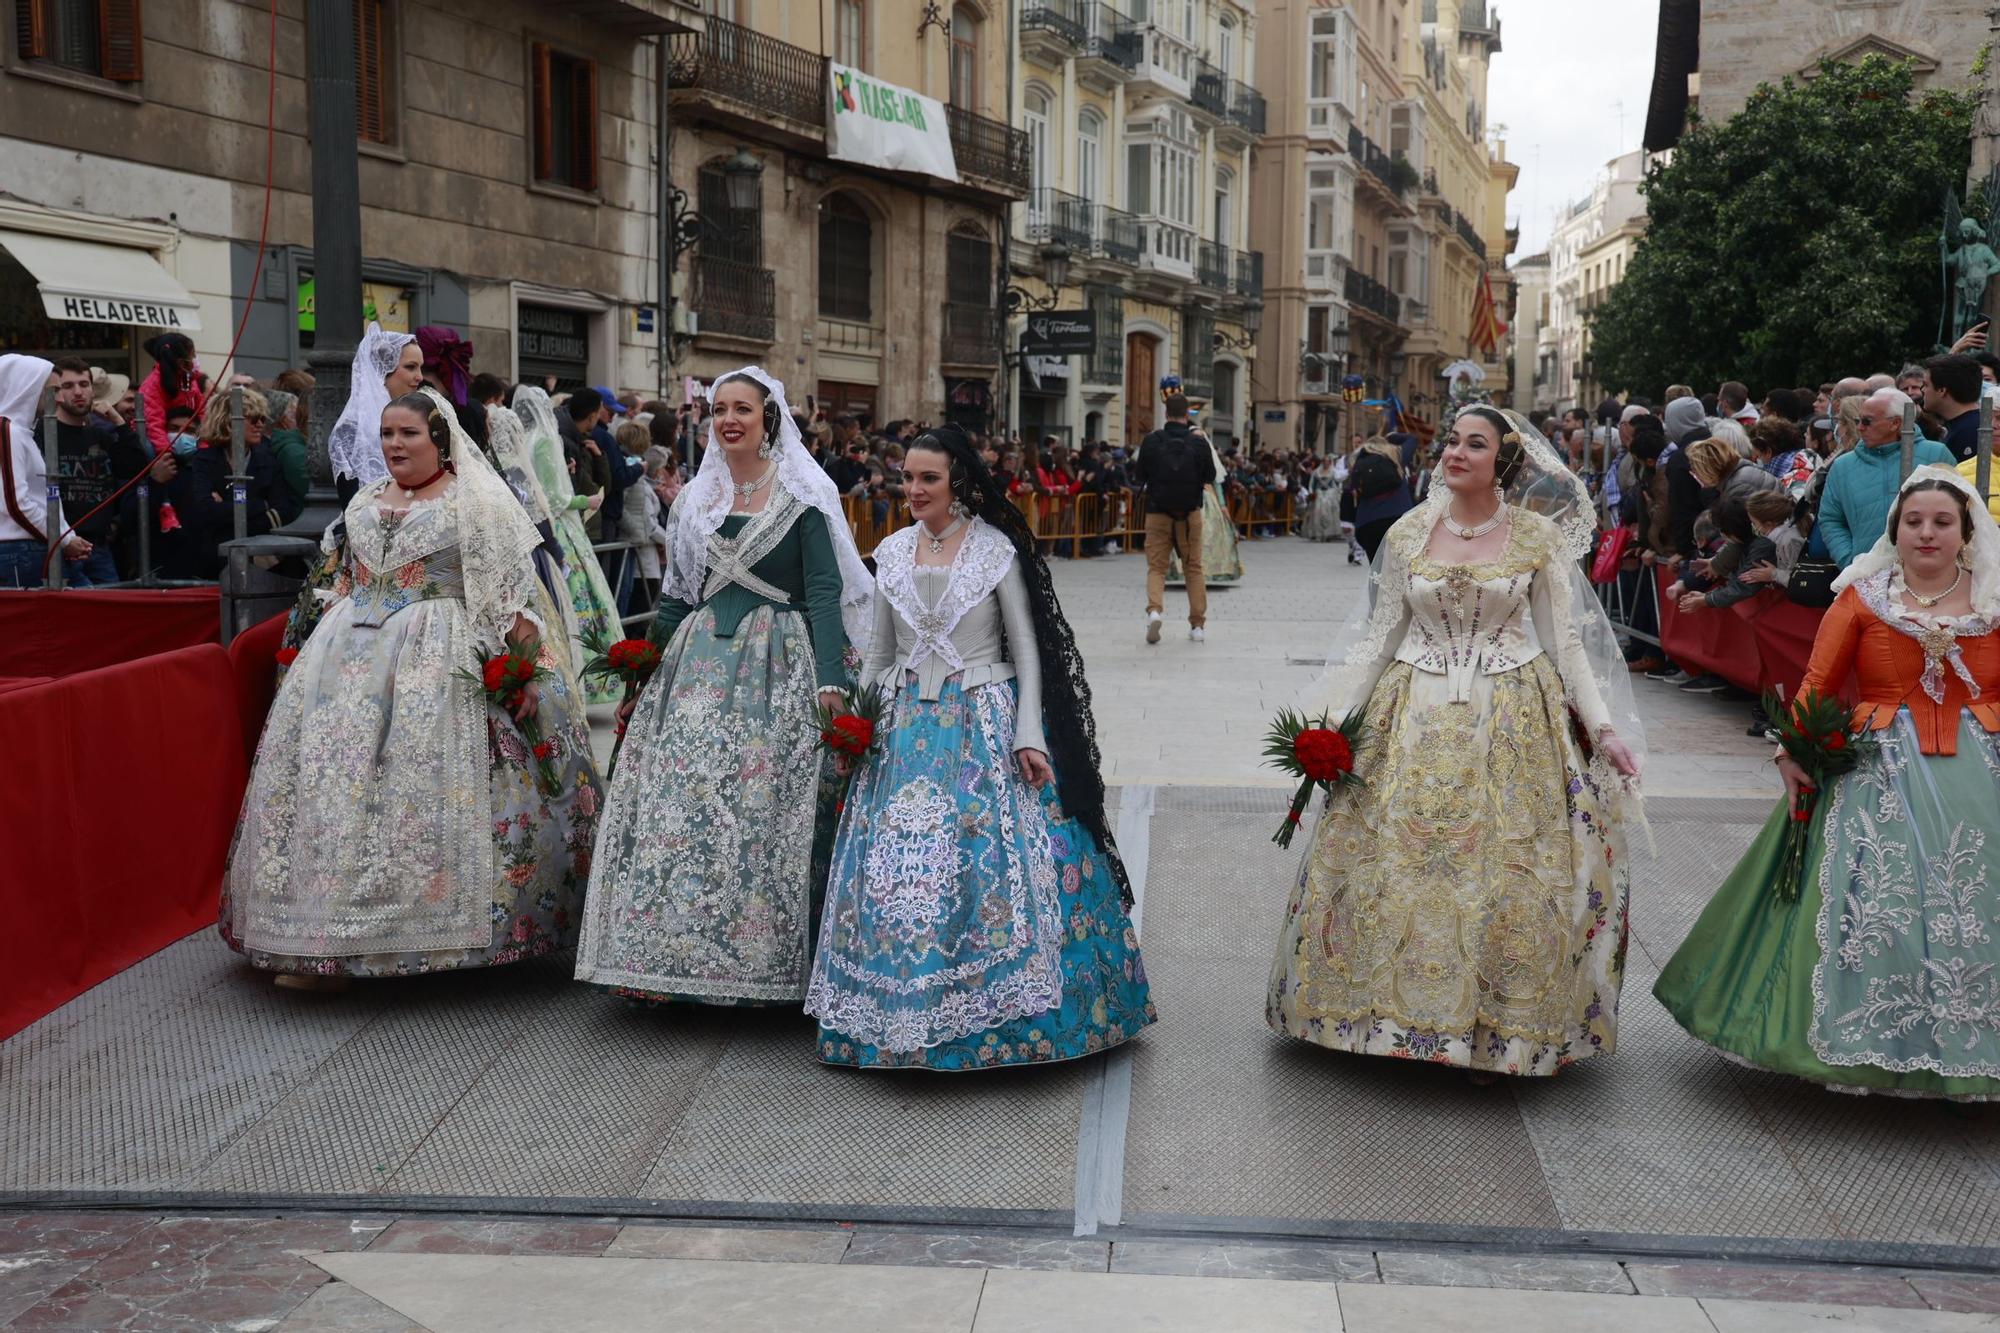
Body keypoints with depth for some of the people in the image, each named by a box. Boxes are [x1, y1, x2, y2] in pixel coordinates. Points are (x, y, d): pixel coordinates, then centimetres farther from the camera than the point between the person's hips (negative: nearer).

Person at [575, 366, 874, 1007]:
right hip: (700, 663, 4)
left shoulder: (802, 496, -1)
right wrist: (644, 676, 15)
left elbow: (824, 593, -6)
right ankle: (684, 952, 8)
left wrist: (831, 684, -16)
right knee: (680, 803, -2)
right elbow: (677, 594, 18)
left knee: (764, 809, -6)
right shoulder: (696, 498, 14)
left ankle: (762, 957, 6)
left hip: (777, 666, -4)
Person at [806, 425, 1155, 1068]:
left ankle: (997, 1017, 6)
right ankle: (904, 1013, 14)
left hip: (984, 723, -4)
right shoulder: (892, 552, 8)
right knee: (896, 867, 1)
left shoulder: (996, 550, -4)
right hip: (907, 727, 4)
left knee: (990, 865, -8)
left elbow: (1026, 650, -3)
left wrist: (1028, 736, -11)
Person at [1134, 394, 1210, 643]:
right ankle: (1197, 625, 11)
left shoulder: (1151, 442, -7)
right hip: (1190, 513, 1)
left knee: (1156, 566, 6)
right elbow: (1210, 478, 2)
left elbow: (1139, 477, 0)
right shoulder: (1199, 444, -6)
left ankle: (1154, 609, -21)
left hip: (1157, 512, -1)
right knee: (1193, 568, 11)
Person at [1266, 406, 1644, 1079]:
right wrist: (1332, 717, 1)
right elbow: (1380, 637, 7)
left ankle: (1496, 1024, 14)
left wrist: (1603, 727, -4)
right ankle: (1399, 1010, 18)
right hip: (1414, 719, 2)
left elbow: (1566, 640, 3)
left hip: (1510, 722, -2)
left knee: (1502, 873, 0)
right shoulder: (1408, 533, 4)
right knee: (1397, 867, 2)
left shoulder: (1537, 537, 0)